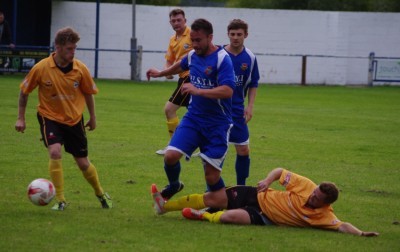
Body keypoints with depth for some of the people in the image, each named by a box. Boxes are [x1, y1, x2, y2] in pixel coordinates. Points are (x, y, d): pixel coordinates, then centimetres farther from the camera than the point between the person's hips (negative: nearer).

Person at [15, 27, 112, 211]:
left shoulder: (80, 69, -12)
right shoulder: (41, 68, -18)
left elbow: (88, 92, 5)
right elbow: (24, 91, -4)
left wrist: (92, 117, 13)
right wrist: (21, 118, -2)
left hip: (74, 120, 2)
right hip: (50, 117, -2)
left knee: (83, 163, 7)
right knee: (55, 152, -26)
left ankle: (100, 194, 35)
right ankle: (60, 200, -14)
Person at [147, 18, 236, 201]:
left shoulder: (222, 59, -17)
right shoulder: (192, 55, 5)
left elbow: (228, 90, -29)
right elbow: (181, 66, 30)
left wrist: (198, 91, -36)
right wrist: (160, 73, 42)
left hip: (217, 124, -5)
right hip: (193, 118, 5)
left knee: (212, 176, -6)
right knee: (171, 155, -12)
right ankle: (173, 186, 18)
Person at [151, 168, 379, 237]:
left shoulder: (323, 215, -19)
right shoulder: (306, 185, -13)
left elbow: (342, 226, -28)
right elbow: (280, 171, -2)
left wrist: (361, 233, -45)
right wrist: (268, 181, -17)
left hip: (263, 217, -3)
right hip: (258, 196, 3)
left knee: (228, 217, -27)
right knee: (213, 198, 1)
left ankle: (203, 216, 10)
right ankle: (165, 206, 21)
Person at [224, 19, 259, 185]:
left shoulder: (250, 58, 0)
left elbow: (253, 85, 10)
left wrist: (250, 106, -1)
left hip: (238, 111, 3)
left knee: (243, 151, 4)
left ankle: (241, 187, 19)